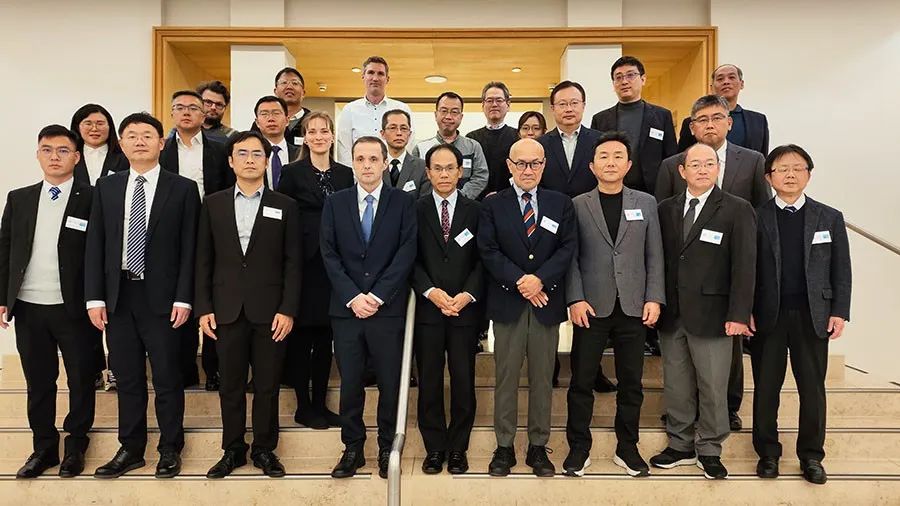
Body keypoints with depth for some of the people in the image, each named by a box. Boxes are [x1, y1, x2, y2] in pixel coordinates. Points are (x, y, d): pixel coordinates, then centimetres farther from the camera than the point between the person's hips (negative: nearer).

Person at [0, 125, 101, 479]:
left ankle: (76, 446, 24)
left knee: (81, 381, 7)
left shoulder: (92, 199, -4)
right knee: (38, 382, 14)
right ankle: (44, 448, 28)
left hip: (74, 308, -4)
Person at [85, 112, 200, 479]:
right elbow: (95, 245, 7)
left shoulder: (183, 189, -1)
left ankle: (170, 450, 20)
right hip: (117, 297, 3)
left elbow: (189, 248, -4)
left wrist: (183, 298, -10)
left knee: (167, 377, 5)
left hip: (161, 297, -3)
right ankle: (131, 449, 26)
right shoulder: (106, 187, 9)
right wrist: (95, 297, 0)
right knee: (127, 378, 12)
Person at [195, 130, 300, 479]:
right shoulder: (213, 204, 8)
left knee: (267, 385, 7)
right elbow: (204, 261, 7)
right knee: (231, 385, 9)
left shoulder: (285, 206, 4)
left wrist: (288, 310, -8)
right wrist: (203, 308, 0)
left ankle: (265, 449, 21)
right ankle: (233, 450, 23)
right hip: (227, 310, 1)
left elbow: (292, 263, 0)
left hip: (269, 310, -1)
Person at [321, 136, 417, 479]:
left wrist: (377, 296, -12)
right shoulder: (335, 203, 8)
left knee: (390, 383, 6)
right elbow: (329, 255, 1)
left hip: (388, 308, -1)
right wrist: (353, 297, -10)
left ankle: (387, 448, 23)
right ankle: (352, 449, 23)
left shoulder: (403, 202, 3)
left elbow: (406, 254, -5)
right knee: (350, 384, 8)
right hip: (346, 309, 2)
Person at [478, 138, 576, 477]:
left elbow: (567, 249, 0)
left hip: (547, 302, 1)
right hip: (507, 301, -1)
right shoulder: (492, 205, 4)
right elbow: (488, 252, -4)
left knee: (542, 377, 8)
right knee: (506, 377, 5)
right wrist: (519, 282, -14)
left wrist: (540, 279, -14)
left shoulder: (561, 204, 8)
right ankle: (504, 446, 16)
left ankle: (538, 446, 20)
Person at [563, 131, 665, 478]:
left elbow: (654, 256, 7)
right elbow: (571, 257, 0)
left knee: (631, 382, 9)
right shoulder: (578, 205, 4)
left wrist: (654, 298, -2)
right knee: (582, 381, 4)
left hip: (633, 307, 2)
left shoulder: (646, 203, 9)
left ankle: (627, 448, 24)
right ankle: (579, 448, 18)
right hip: (591, 307, -1)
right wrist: (576, 299, -10)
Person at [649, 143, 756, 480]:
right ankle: (680, 446, 27)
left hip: (711, 316, -3)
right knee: (676, 386, 12)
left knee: (713, 387, 6)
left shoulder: (737, 210, -2)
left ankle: (709, 450, 24)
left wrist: (738, 315, -13)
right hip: (671, 314, 3)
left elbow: (744, 266, -7)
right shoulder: (666, 209, 9)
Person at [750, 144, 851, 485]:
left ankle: (811, 456, 21)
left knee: (813, 388, 8)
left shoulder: (830, 218, 6)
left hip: (813, 316, 1)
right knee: (766, 387, 7)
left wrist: (839, 312, -2)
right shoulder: (756, 218, 0)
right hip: (767, 316, -1)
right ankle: (767, 453, 20)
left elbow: (841, 271, 5)